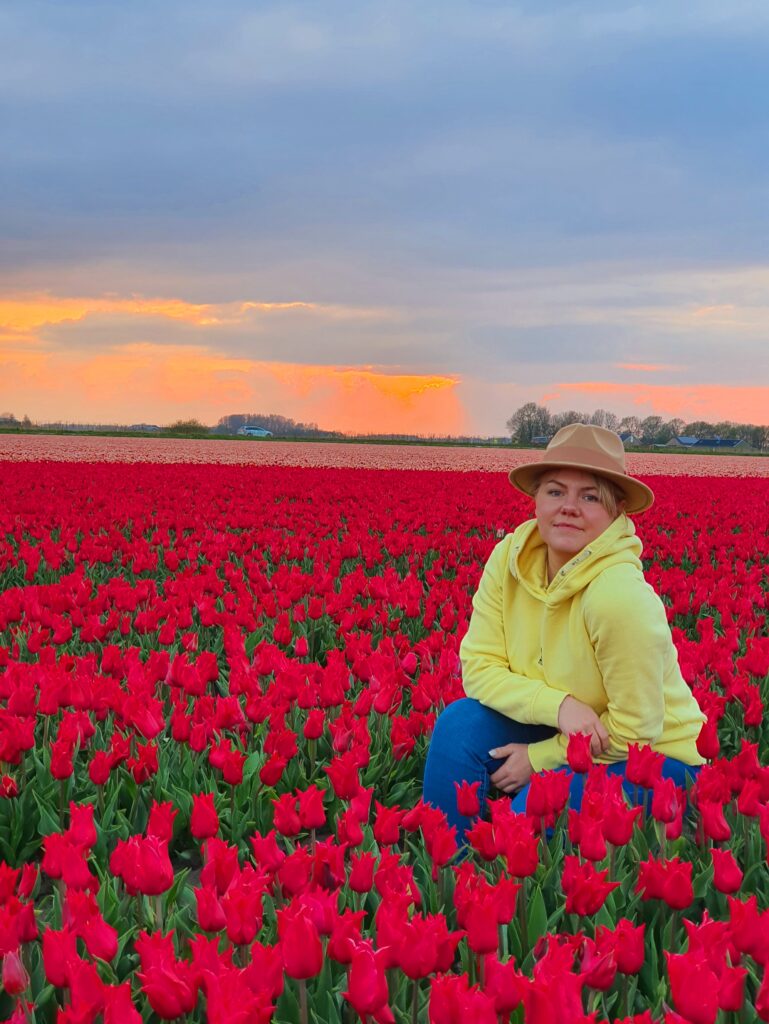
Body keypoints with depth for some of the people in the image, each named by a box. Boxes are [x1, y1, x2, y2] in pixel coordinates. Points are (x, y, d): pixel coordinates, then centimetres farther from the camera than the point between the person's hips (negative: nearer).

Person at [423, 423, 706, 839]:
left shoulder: (620, 596, -30)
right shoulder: (508, 559, -12)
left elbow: (634, 731, -22)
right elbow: (479, 667, -11)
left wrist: (539, 758, -15)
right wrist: (556, 704, -27)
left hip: (652, 758, -6)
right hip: (561, 736, 6)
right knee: (460, 723, -16)